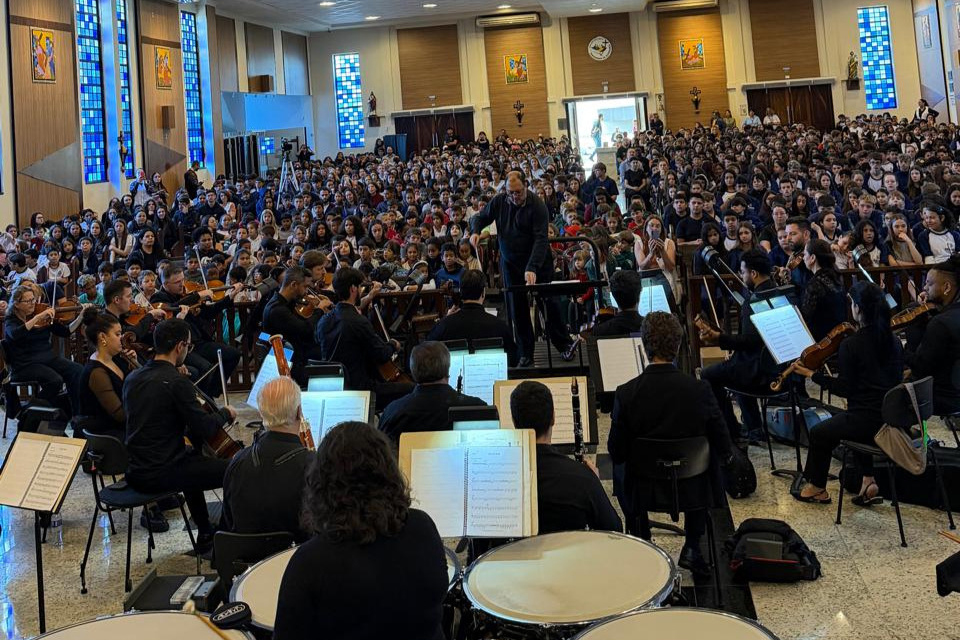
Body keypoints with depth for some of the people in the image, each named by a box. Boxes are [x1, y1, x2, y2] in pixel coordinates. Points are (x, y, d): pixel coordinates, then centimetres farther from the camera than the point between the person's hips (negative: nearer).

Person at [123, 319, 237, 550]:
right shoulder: (177, 382, -18)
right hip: (161, 474, -9)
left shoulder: (133, 378, 7)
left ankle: (206, 534, 37)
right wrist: (225, 413, 2)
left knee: (193, 457, 34)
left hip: (136, 471, 9)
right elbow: (204, 428, -16)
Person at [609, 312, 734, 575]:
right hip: (693, 488, 0)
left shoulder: (626, 393, -20)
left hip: (643, 489, 0)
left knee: (620, 468, 32)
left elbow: (617, 453, -9)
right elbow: (724, 450, -10)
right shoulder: (700, 390, -19)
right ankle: (692, 548, 33)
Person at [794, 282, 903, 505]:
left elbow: (844, 389, -13)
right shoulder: (894, 341, 3)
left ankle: (816, 487, 31)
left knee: (818, 434, 17)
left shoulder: (851, 344, -16)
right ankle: (868, 480, 26)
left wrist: (812, 374, -4)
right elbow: (896, 379, 15)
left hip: (866, 419, -7)